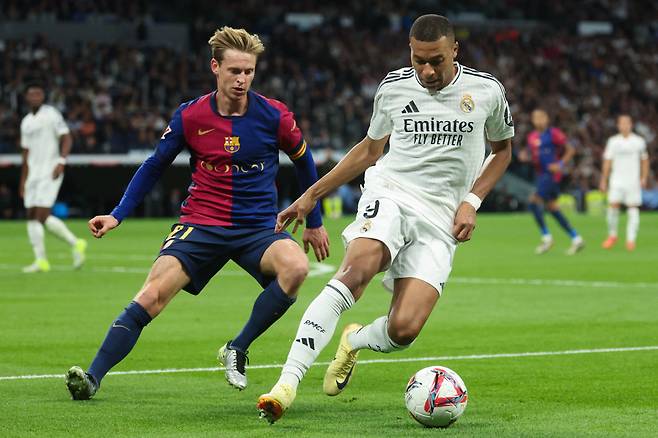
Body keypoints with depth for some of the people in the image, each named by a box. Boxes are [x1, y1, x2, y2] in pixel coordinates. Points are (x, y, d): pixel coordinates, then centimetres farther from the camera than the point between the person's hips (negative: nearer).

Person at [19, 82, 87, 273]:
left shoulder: (51, 114, -4)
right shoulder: (26, 122, 16)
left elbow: (66, 139, -9)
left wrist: (61, 162, -22)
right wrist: (23, 181, 19)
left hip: (50, 172, -7)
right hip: (33, 173, 7)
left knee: (42, 215, -14)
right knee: (32, 216, 1)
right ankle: (41, 260, 2)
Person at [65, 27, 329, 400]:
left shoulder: (274, 116, -6)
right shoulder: (190, 117, -4)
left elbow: (304, 160, 11)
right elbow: (154, 166, 9)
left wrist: (315, 222, 17)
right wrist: (118, 215, 2)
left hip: (259, 227, 0)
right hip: (201, 224, 0)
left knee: (296, 267, -31)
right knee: (153, 294, -20)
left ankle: (238, 350, -13)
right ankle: (92, 377, -16)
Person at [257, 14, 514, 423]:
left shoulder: (487, 91, 1)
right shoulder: (393, 87, 4)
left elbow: (502, 149, 18)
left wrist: (471, 201, 3)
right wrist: (311, 195, 18)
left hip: (440, 221, 0)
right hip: (391, 193, 0)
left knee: (403, 330, -17)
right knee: (356, 269, -34)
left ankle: (354, 341, 21)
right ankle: (288, 382, -39)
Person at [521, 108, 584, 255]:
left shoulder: (553, 133, -9)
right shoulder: (532, 136, 13)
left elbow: (570, 150, -6)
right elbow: (531, 155, 24)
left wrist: (561, 164, -18)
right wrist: (525, 156, 2)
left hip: (551, 174, -8)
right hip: (540, 175, 8)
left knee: (534, 202, -17)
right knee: (552, 207, 10)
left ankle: (546, 238, -7)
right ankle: (576, 239, 17)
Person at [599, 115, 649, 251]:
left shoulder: (639, 141, 5)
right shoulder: (613, 141, 6)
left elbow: (644, 160, 12)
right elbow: (607, 161, 7)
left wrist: (644, 178, 2)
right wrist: (603, 181, 3)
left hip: (633, 181, 0)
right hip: (617, 180, 0)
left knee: (633, 209, -5)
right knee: (613, 205, -11)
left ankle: (631, 240, -2)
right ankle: (612, 236, 6)